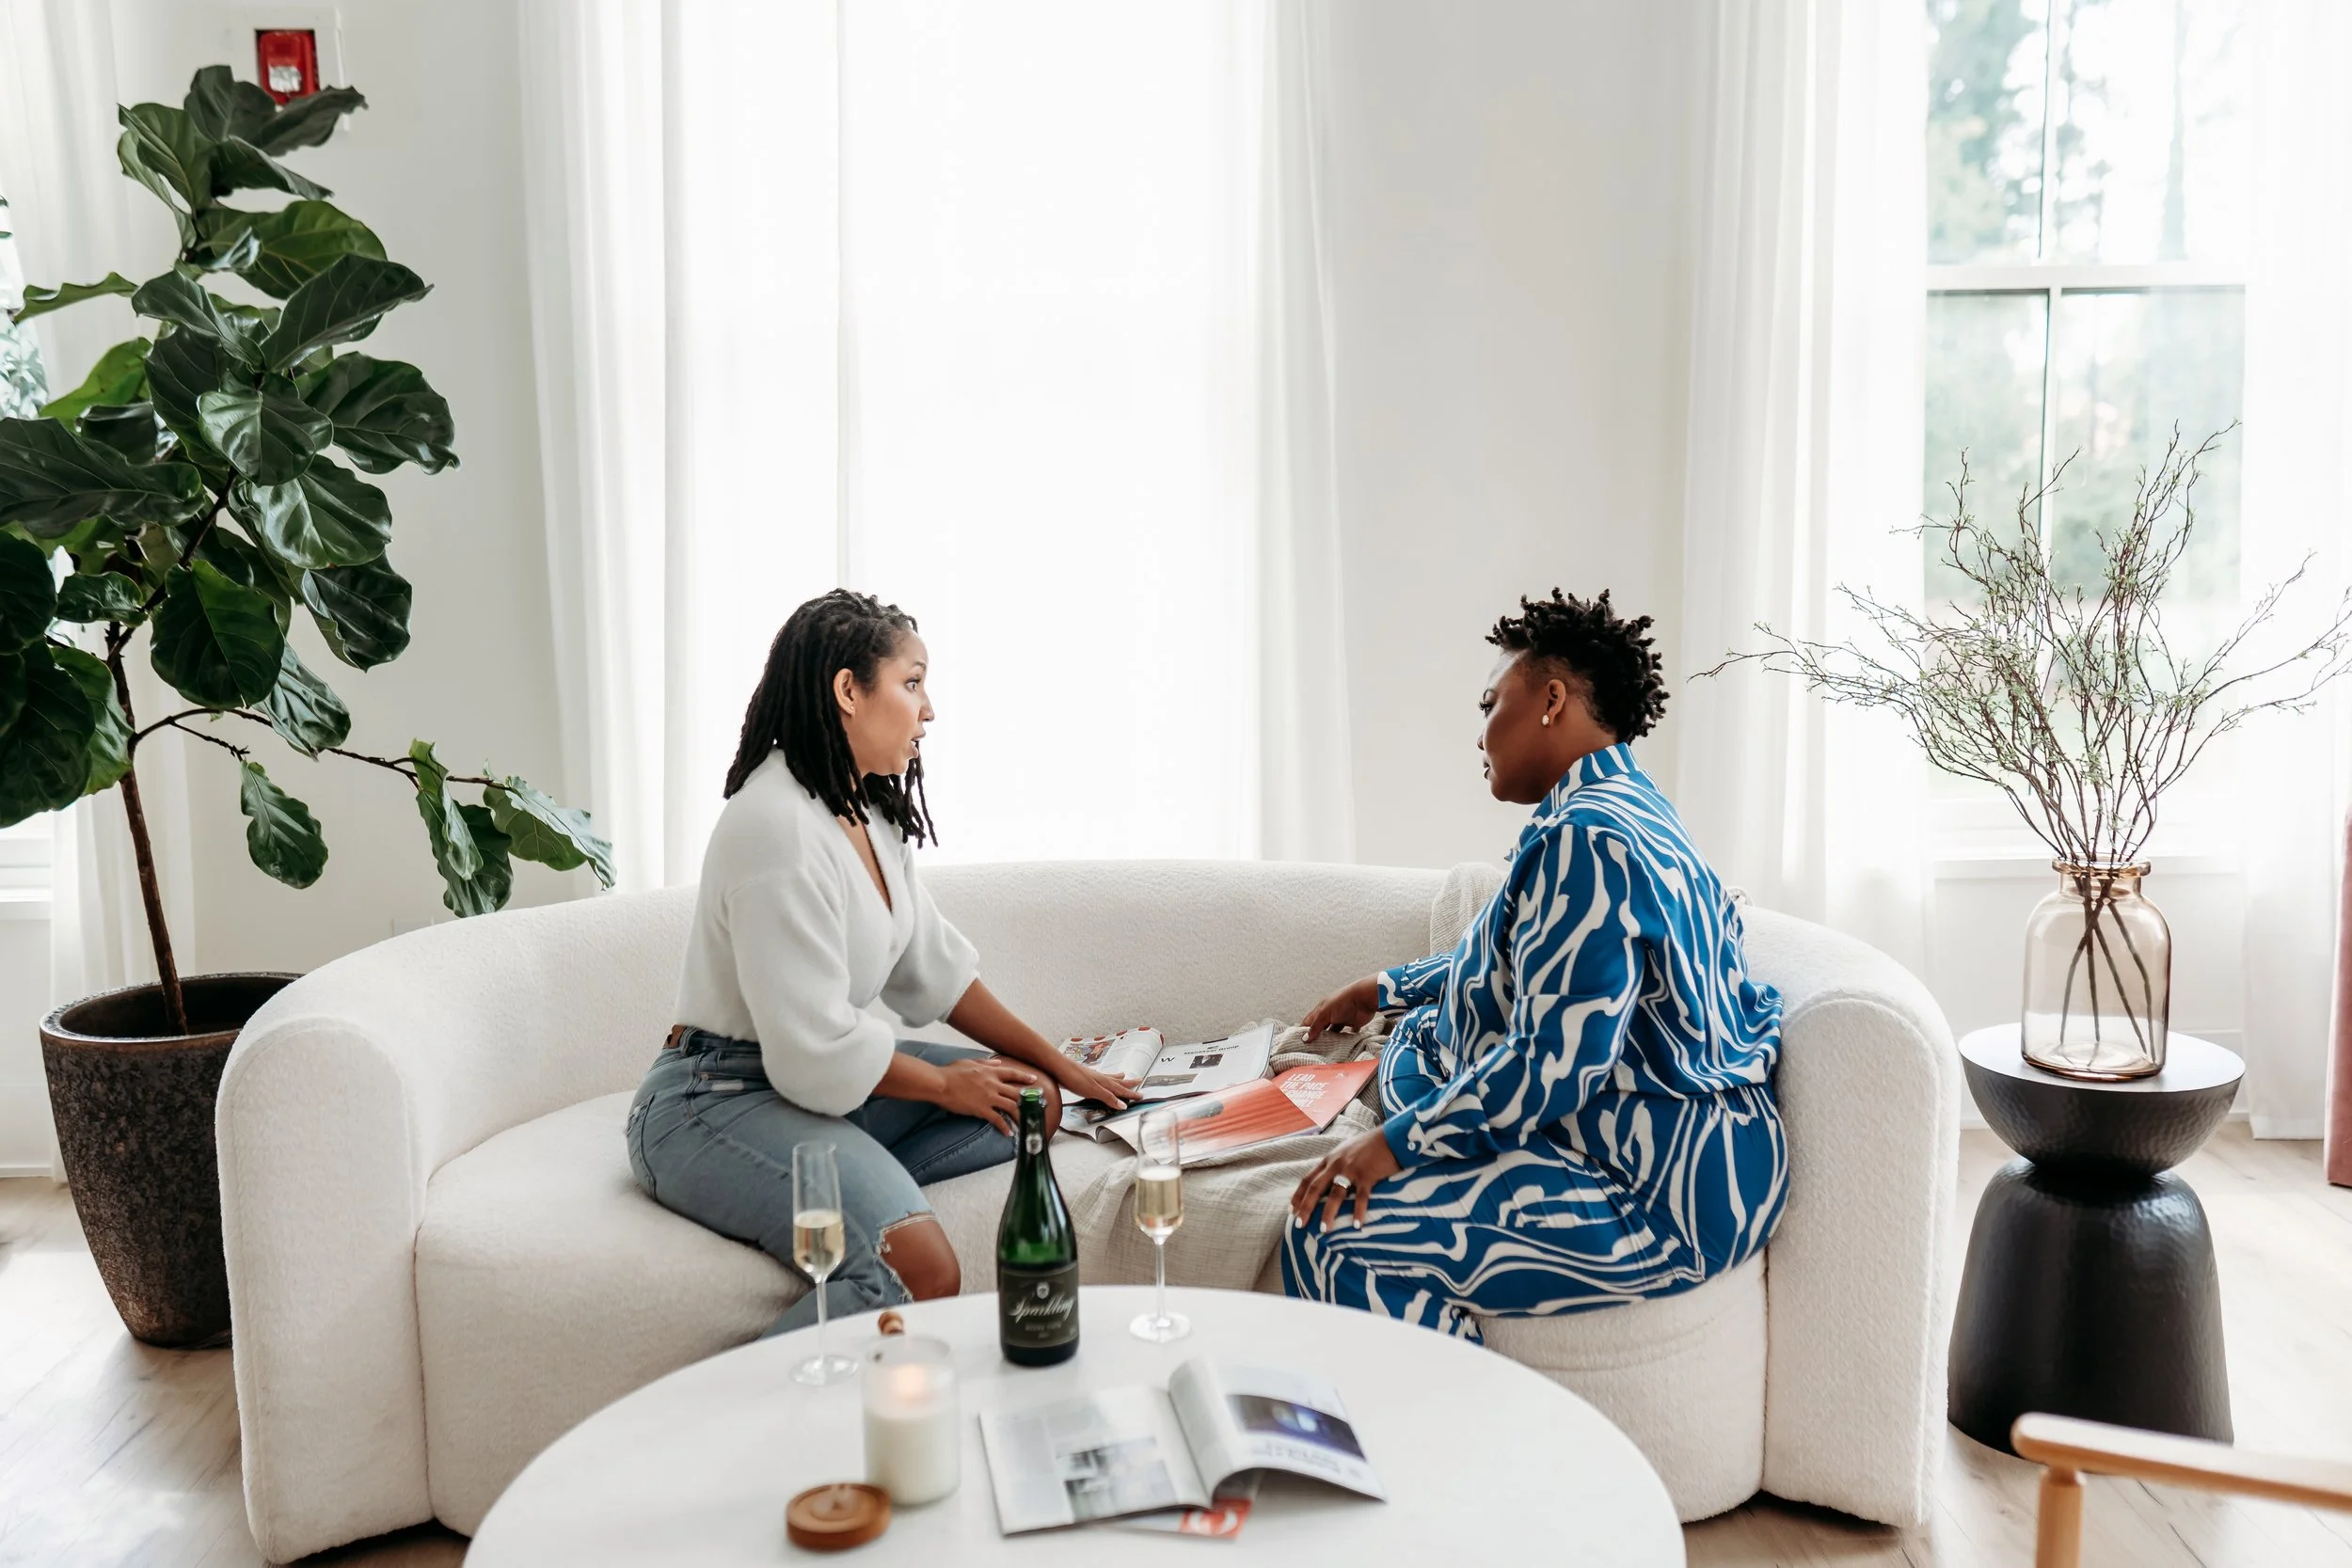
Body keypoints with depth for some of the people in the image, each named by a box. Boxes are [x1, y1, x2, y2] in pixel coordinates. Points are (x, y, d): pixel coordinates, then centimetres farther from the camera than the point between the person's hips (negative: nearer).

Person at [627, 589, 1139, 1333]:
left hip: (816, 1078, 10)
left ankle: (852, 1188, -8)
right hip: (716, 1098, -10)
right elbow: (816, 1050, -21)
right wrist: (946, 1084, -6)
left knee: (1032, 1103, 3)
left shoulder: (871, 815, 9)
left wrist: (1058, 1065, 14)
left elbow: (934, 966, 17)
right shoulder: (779, 826, -21)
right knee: (925, 1276, -28)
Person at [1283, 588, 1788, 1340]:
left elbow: (1554, 1061, -29)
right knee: (1415, 1044, 26)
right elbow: (1519, 964, 31)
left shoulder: (1584, 839, -22)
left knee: (1329, 1233, -20)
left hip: (1666, 1200, -12)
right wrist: (1385, 988, 38)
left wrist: (1396, 1142, -19)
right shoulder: (1624, 808, 14)